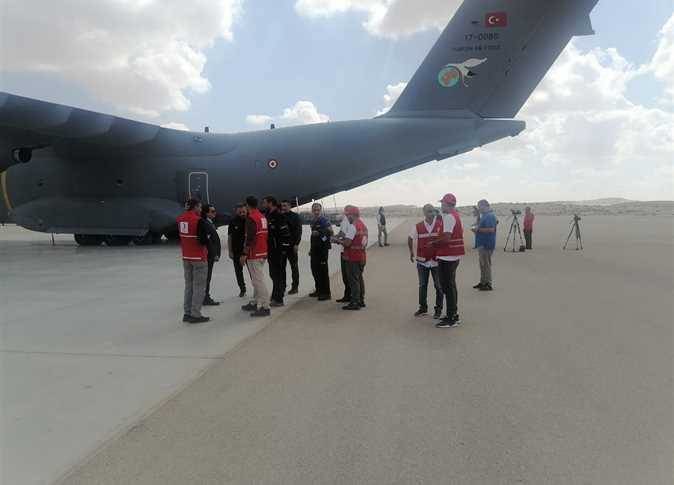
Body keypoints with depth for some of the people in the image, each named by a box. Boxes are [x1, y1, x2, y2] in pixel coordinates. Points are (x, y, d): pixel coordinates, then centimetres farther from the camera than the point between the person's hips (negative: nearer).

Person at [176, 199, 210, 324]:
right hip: (199, 257, -7)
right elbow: (203, 240, -21)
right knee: (199, 286, 0)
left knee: (189, 285, 16)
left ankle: (187, 313, 21)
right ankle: (195, 315, 2)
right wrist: (207, 239, -1)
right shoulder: (199, 220, -18)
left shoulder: (180, 220, 4)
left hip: (186, 257, 7)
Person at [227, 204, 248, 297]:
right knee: (238, 271, 12)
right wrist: (230, 251, -1)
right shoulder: (233, 222, -3)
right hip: (236, 251, 2)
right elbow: (229, 237, 2)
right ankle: (242, 289, 27)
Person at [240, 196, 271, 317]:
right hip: (263, 253, 10)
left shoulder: (251, 218, -15)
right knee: (257, 279, 18)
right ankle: (255, 303, 28)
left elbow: (250, 238, -20)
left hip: (254, 254, -10)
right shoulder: (263, 217, 12)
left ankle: (265, 307, -8)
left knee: (258, 280, -8)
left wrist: (244, 254, -17)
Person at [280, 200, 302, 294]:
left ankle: (295, 286, 9)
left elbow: (299, 230, -7)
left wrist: (296, 244, -15)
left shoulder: (295, 216, -2)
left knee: (294, 266, 3)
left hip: (292, 245, -4)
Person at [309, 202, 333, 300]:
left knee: (323, 271, -4)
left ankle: (326, 293, 4)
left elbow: (330, 231, -23)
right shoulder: (313, 222, 16)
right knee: (315, 270, 14)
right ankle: (319, 290, 28)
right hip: (315, 250, 9)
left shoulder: (324, 220, -10)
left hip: (323, 249, -9)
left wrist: (319, 232, -32)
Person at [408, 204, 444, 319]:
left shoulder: (440, 225, -5)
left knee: (438, 286, 4)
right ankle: (423, 307, 25)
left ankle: (438, 309, 16)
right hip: (422, 261, 2)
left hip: (437, 260, -1)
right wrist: (411, 252, 16)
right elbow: (410, 238, 15)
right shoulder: (418, 227, 0)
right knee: (422, 285, 11)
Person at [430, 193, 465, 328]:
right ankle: (454, 315, 26)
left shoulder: (448, 217, -16)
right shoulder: (456, 215, 14)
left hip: (447, 257, -10)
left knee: (447, 287, -4)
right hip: (455, 256, 10)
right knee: (451, 285, 18)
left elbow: (446, 237, -25)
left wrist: (433, 242, -12)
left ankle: (451, 319, 0)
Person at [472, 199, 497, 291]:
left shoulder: (490, 216, -16)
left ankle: (488, 284, 1)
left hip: (487, 244, -11)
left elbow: (491, 229, -26)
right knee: (482, 264, 16)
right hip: (482, 243, 11)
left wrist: (478, 229, -19)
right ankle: (482, 282, 26)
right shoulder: (485, 215, 16)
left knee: (486, 264, -5)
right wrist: (477, 229, 9)